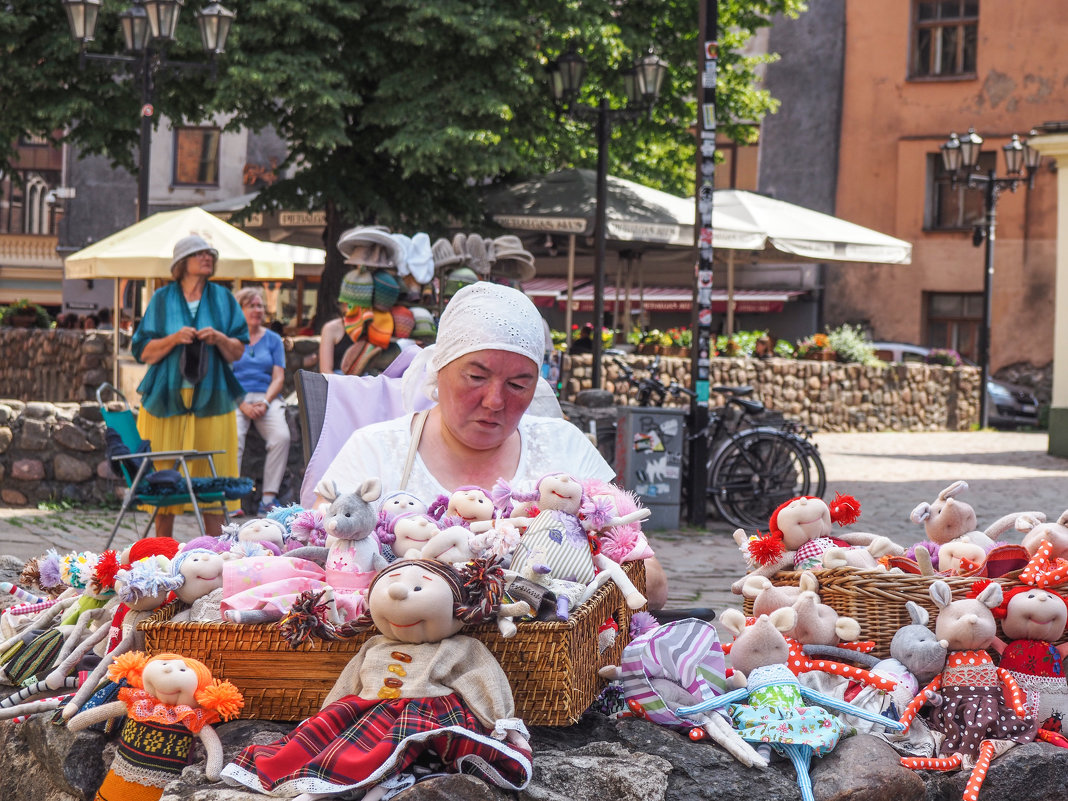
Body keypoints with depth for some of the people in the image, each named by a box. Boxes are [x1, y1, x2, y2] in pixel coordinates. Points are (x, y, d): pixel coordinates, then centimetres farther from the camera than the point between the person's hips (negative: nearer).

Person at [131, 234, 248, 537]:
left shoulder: (222, 298, 10)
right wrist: (174, 339, -13)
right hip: (167, 399, -1)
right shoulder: (162, 299, 6)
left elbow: (238, 352, 8)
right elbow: (144, 352, 2)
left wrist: (219, 339, -11)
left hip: (211, 399, 1)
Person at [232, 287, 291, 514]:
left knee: (282, 436, -29)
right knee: (233, 437, -33)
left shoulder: (273, 339, 17)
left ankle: (268, 498, -27)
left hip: (267, 398, 2)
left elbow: (278, 378, 9)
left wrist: (265, 402, -10)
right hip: (235, 399, -2)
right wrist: (243, 405, -13)